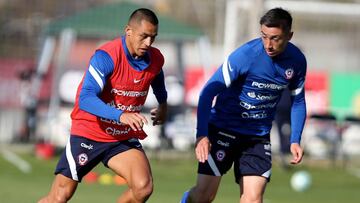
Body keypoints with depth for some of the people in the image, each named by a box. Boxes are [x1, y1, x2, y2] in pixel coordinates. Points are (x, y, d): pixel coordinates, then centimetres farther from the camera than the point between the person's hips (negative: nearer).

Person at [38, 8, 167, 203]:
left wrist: (163, 105, 26)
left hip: (124, 138, 4)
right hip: (89, 133, -4)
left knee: (143, 187, -21)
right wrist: (121, 116, -47)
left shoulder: (155, 59, -4)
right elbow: (86, 98, -35)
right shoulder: (106, 56, -23)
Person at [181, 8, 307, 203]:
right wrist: (201, 135, -31)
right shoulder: (245, 55, -20)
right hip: (224, 127, -4)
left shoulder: (297, 61, -4)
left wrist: (295, 140, 2)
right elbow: (208, 92, -20)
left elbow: (297, 101, 13)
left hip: (259, 135, 4)